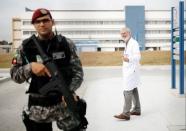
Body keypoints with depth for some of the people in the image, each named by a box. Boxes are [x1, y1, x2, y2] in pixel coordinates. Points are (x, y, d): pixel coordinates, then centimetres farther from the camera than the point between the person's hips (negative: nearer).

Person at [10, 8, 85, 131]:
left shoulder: (66, 44, -2)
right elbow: (14, 75, 0)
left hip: (65, 103, -1)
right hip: (38, 108, 1)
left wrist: (70, 90, -20)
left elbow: (78, 71, -2)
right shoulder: (26, 47, -1)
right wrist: (30, 66, -21)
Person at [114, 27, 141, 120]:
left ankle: (126, 113, -12)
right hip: (129, 71, 10)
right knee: (133, 91, 15)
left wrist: (128, 59, -40)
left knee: (127, 92, -12)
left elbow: (138, 56, -25)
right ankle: (137, 110, 24)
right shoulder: (128, 43, 16)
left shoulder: (133, 43, -13)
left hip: (131, 71, -10)